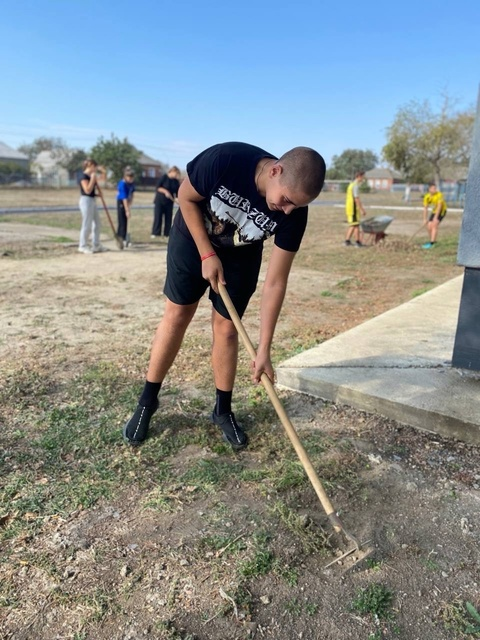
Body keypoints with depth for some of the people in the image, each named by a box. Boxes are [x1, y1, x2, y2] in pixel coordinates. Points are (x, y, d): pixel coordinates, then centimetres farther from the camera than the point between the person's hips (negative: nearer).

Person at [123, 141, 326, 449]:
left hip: (241, 256, 1)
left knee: (226, 327, -1)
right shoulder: (224, 159, -36)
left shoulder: (294, 213, -29)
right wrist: (207, 254, -20)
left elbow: (275, 282, -24)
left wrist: (264, 350, -24)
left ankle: (223, 409, 18)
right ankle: (147, 402, 17)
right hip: (193, 238, -1)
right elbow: (186, 197, -16)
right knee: (177, 315, 1)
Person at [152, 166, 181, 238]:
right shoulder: (164, 177, -8)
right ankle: (155, 233, -1)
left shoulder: (176, 181, 5)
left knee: (168, 217, 3)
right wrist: (165, 191, -22)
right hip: (160, 200, -4)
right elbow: (158, 187, -11)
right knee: (158, 216, -5)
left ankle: (167, 233, 8)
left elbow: (177, 191, 4)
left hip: (169, 201, 4)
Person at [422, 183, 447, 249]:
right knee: (429, 226, -1)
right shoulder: (427, 197, -9)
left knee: (434, 225, -22)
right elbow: (425, 208, -4)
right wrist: (425, 219, -6)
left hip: (441, 211, -6)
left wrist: (435, 217, -28)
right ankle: (433, 240, 23)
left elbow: (439, 206, -26)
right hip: (434, 211, 6)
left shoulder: (439, 195, -23)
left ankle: (431, 243, -27)